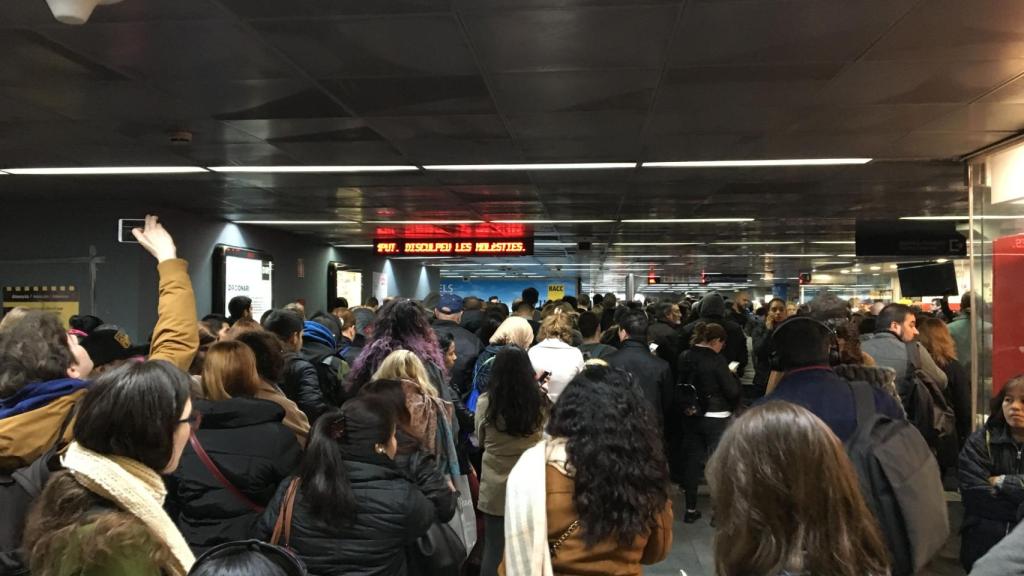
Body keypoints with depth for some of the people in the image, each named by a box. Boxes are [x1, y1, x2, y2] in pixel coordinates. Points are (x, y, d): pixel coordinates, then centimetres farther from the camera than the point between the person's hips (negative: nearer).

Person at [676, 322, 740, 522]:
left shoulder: (684, 358, -1)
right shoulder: (716, 360, -17)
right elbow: (732, 391, -14)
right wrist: (731, 375, 3)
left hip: (691, 417, 5)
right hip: (716, 418, -5)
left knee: (691, 461, 12)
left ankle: (691, 509, 19)